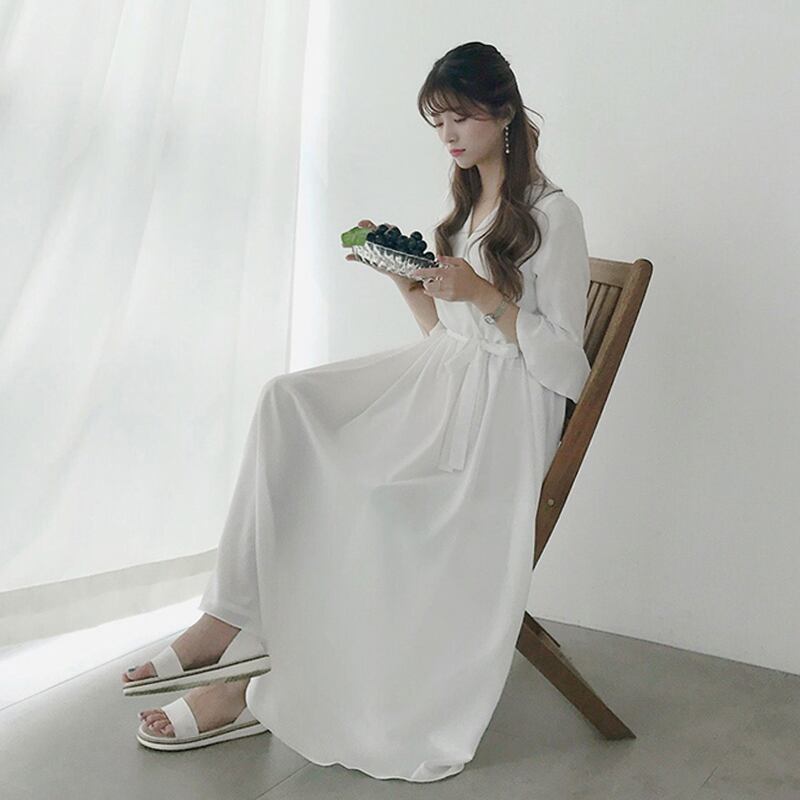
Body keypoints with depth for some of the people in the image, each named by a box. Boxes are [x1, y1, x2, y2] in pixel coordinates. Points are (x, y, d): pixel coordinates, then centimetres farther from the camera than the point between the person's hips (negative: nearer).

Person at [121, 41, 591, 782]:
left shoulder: (553, 215, -5)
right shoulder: (467, 205, 19)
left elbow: (565, 358, -9)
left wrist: (484, 295, -19)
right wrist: (407, 278, 2)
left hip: (505, 404, -7)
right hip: (442, 374, 8)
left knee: (351, 483, -27)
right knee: (288, 401, -16)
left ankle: (265, 689, -14)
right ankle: (234, 620, -19)